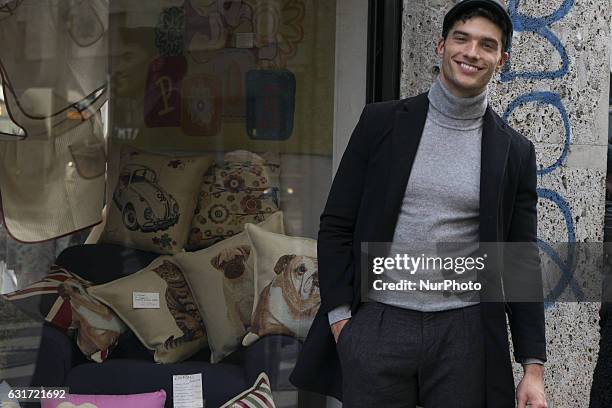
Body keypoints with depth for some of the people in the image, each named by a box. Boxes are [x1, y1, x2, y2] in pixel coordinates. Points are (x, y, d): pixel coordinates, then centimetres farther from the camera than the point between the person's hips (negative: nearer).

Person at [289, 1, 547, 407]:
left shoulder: (516, 152, 5)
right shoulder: (382, 122, 3)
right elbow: (336, 226, 4)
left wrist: (534, 367, 2)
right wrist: (340, 318, -5)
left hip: (464, 333, 1)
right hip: (377, 327, -1)